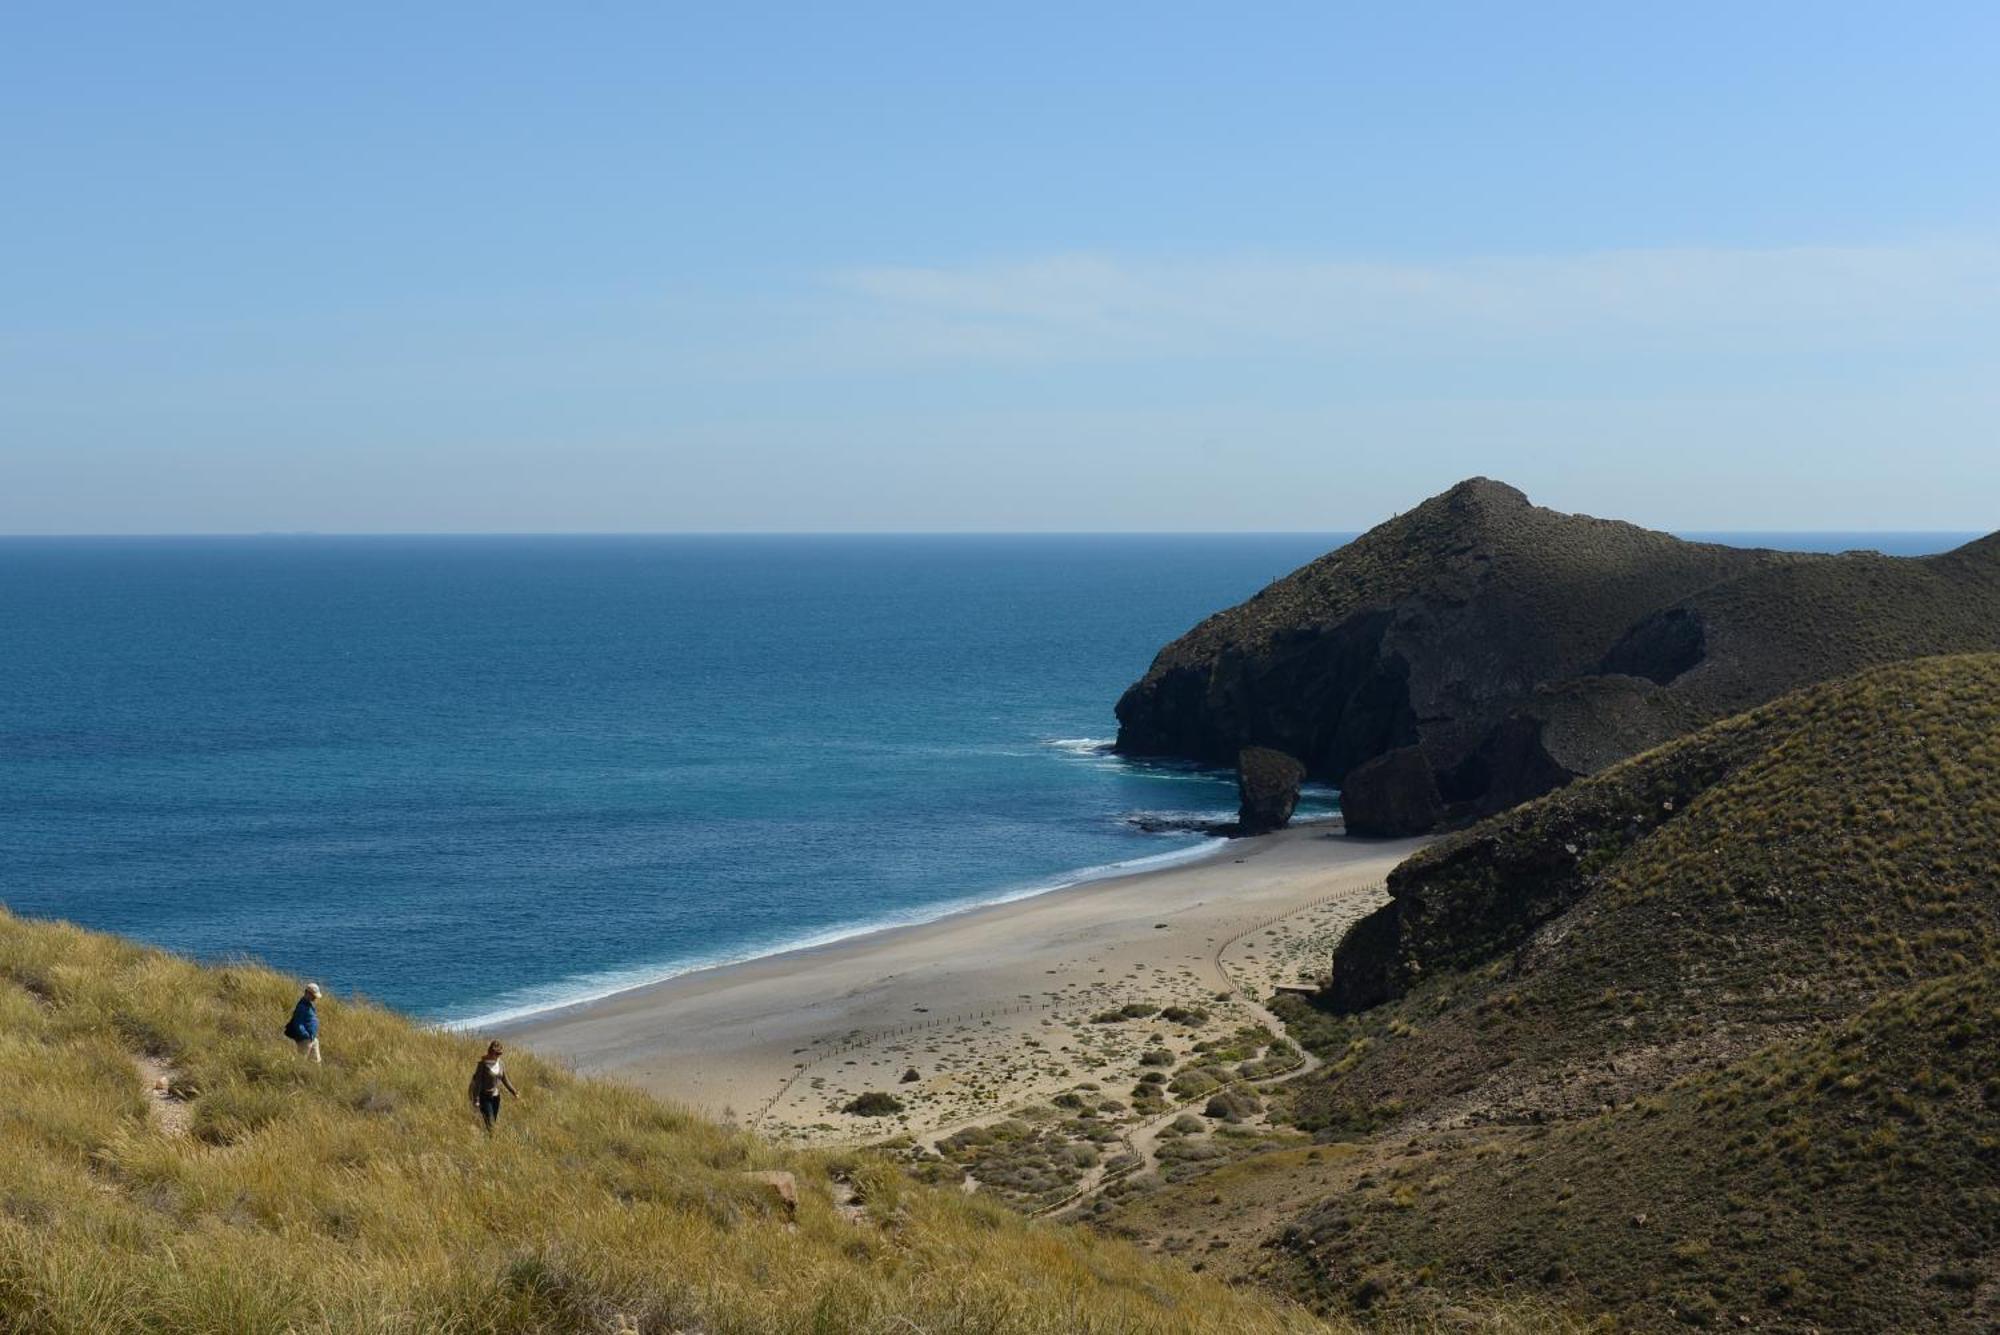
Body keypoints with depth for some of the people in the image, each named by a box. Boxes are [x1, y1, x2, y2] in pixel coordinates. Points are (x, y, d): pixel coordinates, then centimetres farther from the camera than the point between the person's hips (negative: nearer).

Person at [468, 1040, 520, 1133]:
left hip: (495, 1097, 6)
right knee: (489, 1123, -12)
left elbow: (505, 1080, 11)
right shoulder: (483, 1064, -15)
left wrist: (514, 1092, 5)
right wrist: (476, 1100, -19)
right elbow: (477, 1082, -15)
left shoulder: (499, 1063, 4)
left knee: (494, 1121, 8)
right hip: (485, 1097, -6)